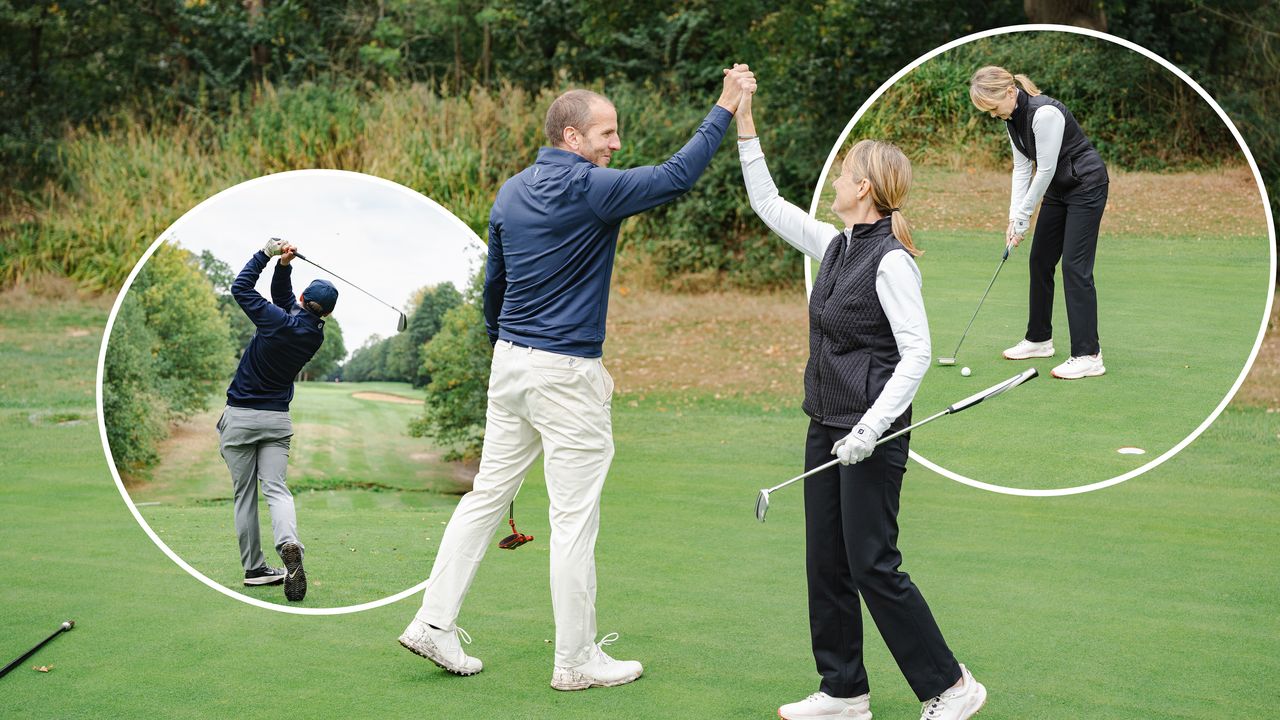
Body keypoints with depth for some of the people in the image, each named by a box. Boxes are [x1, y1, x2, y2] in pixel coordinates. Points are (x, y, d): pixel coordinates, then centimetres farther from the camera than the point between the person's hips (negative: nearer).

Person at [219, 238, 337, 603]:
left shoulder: (277, 322, -16)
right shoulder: (315, 335, 0)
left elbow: (240, 288, -4)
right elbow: (282, 298, 13)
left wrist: (268, 254, 0)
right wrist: (283, 266, 0)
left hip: (240, 418, -3)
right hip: (278, 419, 3)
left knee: (245, 494, 5)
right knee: (276, 488, -3)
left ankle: (254, 568, 7)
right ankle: (289, 544, -32)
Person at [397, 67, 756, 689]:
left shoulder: (511, 192, 11)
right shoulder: (587, 189, -14)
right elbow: (676, 177, -15)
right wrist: (724, 108, -7)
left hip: (509, 361, 8)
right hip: (567, 374, -8)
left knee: (487, 493, 14)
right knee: (574, 518, 0)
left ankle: (434, 622, 15)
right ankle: (575, 661, 8)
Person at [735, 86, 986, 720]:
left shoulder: (891, 261, -15)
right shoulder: (834, 246, 8)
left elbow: (916, 354, -18)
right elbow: (768, 204, 17)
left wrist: (870, 429, -23)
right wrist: (745, 127, 12)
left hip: (871, 436, -9)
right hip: (827, 430, 9)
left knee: (873, 566, -5)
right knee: (825, 564, 11)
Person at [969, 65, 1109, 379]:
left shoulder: (1044, 113, -29)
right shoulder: (1012, 117, 0)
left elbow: (1045, 169, -25)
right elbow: (1022, 167, 4)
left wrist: (1023, 218, -17)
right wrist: (1014, 217, -3)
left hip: (1086, 185, -9)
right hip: (1058, 188, 9)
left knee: (1075, 266, -14)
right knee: (1039, 261, 12)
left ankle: (1088, 356, -14)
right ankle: (1039, 339, 26)